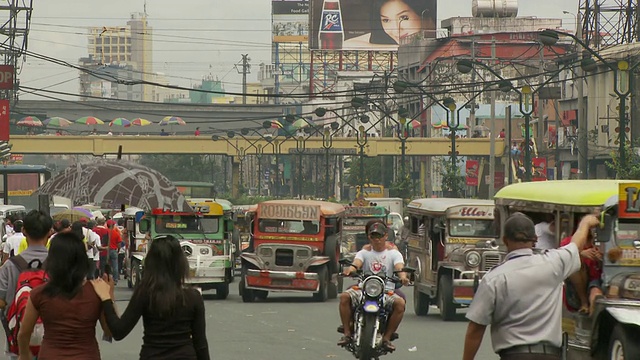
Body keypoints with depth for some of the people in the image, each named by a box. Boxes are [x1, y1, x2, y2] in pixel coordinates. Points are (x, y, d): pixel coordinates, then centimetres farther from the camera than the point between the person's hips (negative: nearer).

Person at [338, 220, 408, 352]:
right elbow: (357, 262, -7)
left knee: (400, 303, -31)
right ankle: (347, 333, -18)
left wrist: (402, 275, -33)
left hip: (386, 292, -1)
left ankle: (387, 337, -18)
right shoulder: (364, 253, 16)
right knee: (344, 297, -27)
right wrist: (351, 268, -32)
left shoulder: (393, 254, 12)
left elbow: (399, 266, -8)